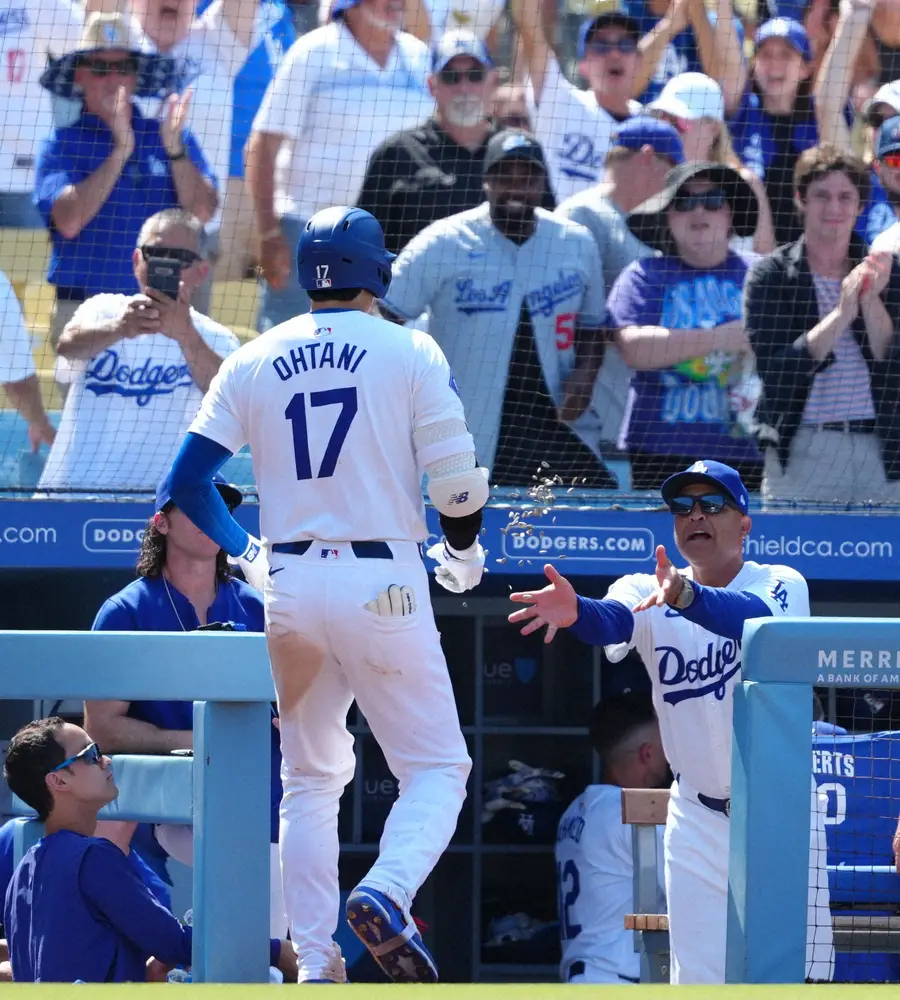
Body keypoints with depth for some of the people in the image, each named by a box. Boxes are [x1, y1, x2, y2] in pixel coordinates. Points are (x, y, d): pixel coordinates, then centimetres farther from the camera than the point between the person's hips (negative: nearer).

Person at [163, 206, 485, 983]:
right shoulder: (410, 352, -1)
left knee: (310, 777, 17)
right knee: (436, 767, 4)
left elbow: (187, 484, 5)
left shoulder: (253, 362, 8)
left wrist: (245, 549, 22)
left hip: (290, 589, 3)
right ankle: (387, 893, -25)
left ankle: (312, 964, 9)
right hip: (384, 587, -3)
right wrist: (464, 555, 14)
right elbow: (457, 478, -6)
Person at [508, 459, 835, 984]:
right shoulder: (647, 594, -2)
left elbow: (756, 619, -31)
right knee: (699, 982, -1)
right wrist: (574, 610, -50)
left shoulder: (781, 585, -8)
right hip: (698, 820, 2)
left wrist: (687, 596, -52)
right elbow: (613, 620, -25)